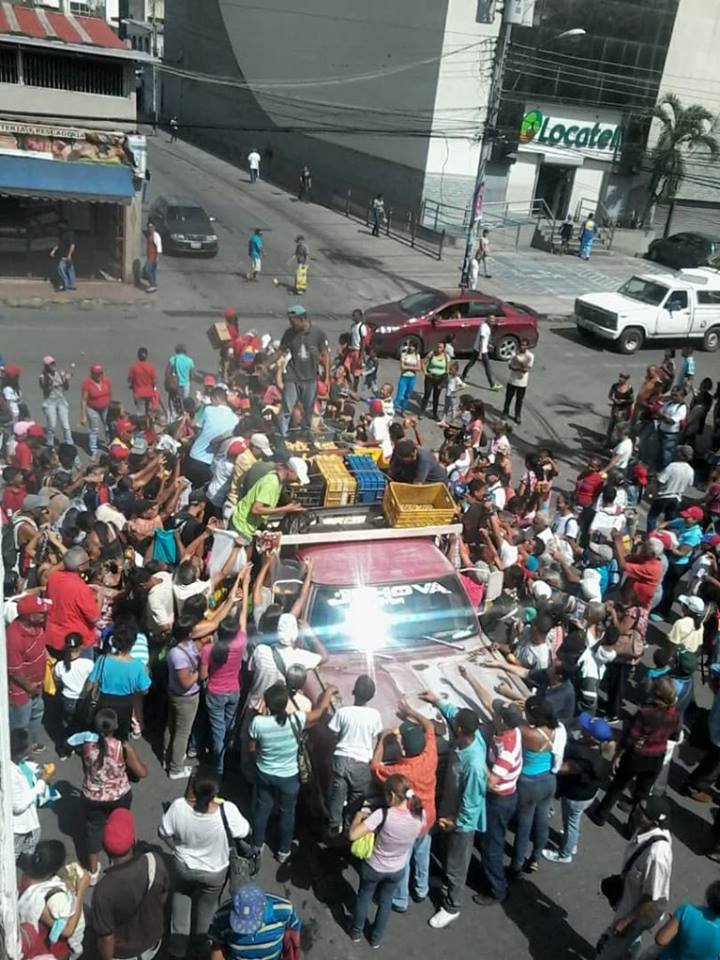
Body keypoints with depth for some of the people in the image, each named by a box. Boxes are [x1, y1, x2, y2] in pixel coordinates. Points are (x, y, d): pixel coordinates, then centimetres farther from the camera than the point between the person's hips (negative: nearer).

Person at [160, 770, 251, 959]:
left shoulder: (178, 806, -32)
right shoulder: (227, 810, -35)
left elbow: (163, 832, -14)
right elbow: (244, 832, -15)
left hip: (184, 866, 0)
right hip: (214, 871, 0)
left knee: (181, 895, 34)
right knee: (206, 904, 30)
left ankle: (178, 942, 38)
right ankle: (198, 943, 52)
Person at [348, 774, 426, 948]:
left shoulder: (383, 814, -36)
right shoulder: (420, 815, -23)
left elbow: (353, 835, -35)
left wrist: (359, 816, -15)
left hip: (373, 868, -3)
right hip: (397, 870, 3)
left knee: (363, 897, 27)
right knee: (385, 902, 29)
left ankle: (356, 932, 48)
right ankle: (376, 938, 47)